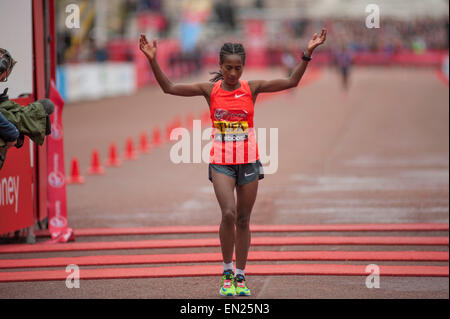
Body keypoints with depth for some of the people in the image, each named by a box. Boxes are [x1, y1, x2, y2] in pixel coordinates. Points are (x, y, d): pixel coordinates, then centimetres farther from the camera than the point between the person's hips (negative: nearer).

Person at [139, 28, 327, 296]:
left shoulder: (251, 88, -1)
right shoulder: (210, 90, -2)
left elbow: (291, 82, -5)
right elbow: (169, 88, -6)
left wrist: (307, 54, -16)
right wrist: (153, 61, -17)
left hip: (249, 162, 1)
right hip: (221, 162, -1)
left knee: (243, 220, 6)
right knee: (229, 214, -18)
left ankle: (240, 277, 17)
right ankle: (227, 273, -2)